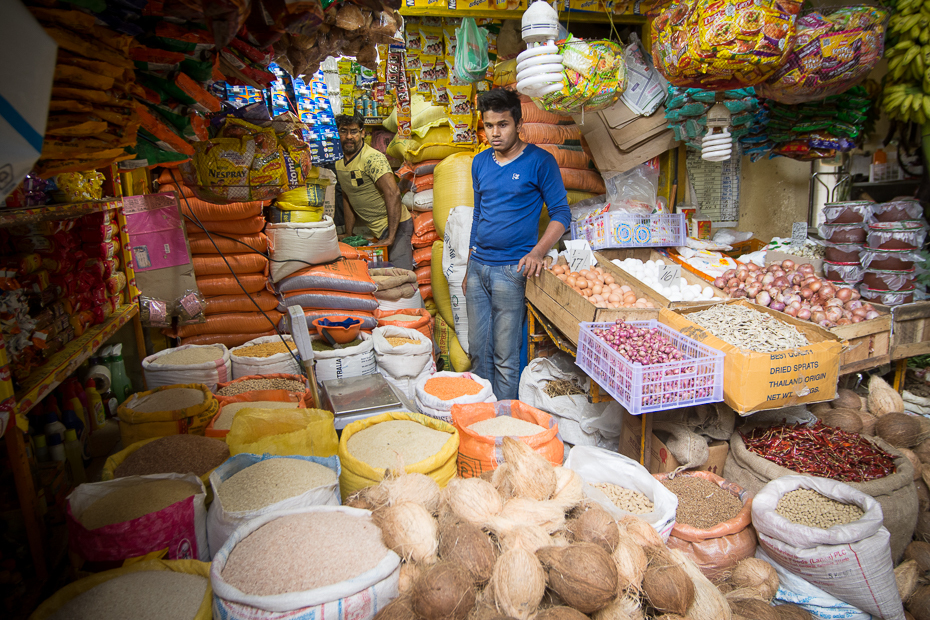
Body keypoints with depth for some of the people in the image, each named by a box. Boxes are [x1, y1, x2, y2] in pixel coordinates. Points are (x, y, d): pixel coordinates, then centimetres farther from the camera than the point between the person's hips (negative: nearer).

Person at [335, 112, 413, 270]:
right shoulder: (339, 163, 10)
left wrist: (391, 237, -30)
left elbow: (393, 194, -26)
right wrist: (348, 234, 15)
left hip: (394, 224, -8)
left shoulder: (372, 158, -17)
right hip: (374, 229, 8)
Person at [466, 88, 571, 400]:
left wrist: (537, 252, -20)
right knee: (478, 350, 12)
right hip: (477, 267, 6)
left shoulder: (540, 161, -5)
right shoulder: (480, 163, 11)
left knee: (506, 356, 0)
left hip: (511, 269, -5)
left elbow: (561, 213, -4)